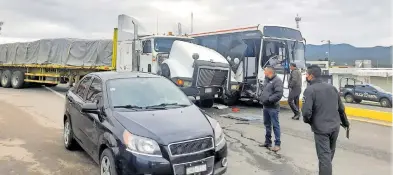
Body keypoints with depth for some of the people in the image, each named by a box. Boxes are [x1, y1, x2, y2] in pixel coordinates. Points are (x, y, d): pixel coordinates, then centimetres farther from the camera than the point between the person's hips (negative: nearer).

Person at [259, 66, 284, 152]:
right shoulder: (266, 80, 14)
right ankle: (267, 141, 30)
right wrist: (262, 97, 8)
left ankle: (277, 144, 7)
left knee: (275, 125, -2)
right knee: (267, 124, 17)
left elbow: (279, 94, -23)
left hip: (273, 107, -9)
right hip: (265, 106, 9)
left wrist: (268, 99, -20)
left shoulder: (277, 81, -15)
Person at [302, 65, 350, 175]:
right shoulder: (332, 87, 7)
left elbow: (306, 112, -23)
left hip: (321, 128, -7)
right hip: (335, 127, 7)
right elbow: (341, 107, 14)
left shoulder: (310, 90, -15)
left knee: (324, 156, 0)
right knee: (330, 154, 22)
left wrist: (307, 120, -2)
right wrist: (345, 122, 27)